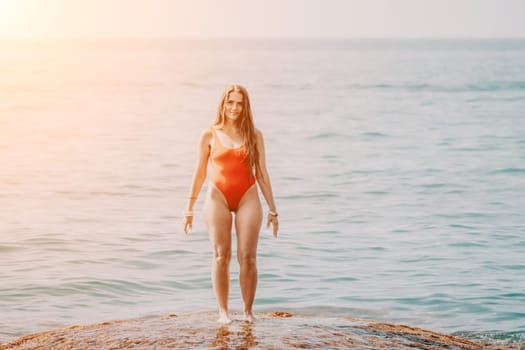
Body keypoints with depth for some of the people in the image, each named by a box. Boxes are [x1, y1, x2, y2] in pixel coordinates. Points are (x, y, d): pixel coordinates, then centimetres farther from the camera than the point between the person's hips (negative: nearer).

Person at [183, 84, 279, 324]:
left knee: (248, 257, -4)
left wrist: (272, 209, 6)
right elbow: (199, 174, 7)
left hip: (248, 197, 0)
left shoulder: (254, 135, 6)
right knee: (221, 256, -3)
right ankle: (223, 311, 3)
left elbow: (262, 174, 8)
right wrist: (189, 209, 5)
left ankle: (248, 311, 4)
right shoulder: (209, 136, 4)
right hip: (218, 197, 0)